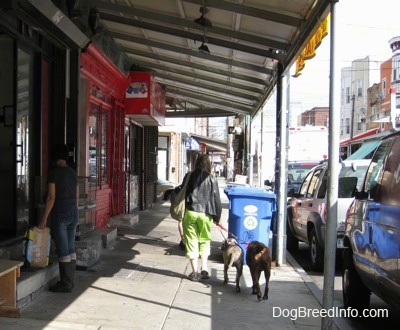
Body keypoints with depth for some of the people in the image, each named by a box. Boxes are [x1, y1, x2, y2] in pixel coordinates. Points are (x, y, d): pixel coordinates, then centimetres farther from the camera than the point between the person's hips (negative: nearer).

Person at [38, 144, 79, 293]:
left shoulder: (54, 172, -10)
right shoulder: (72, 172, 10)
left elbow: (51, 197, -14)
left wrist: (44, 218, -10)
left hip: (60, 214, -7)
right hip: (73, 214, 7)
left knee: (63, 250, -2)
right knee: (71, 248, 10)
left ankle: (65, 283, 2)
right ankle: (70, 281, 16)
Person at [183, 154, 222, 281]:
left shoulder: (190, 177, 2)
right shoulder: (212, 179, -2)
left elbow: (183, 194, 6)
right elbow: (216, 199, 0)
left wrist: (182, 212, 15)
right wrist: (217, 217, 9)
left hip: (191, 212, 0)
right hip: (205, 214, 0)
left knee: (192, 241, 8)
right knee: (205, 241, 17)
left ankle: (195, 272, 8)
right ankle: (204, 269, 10)